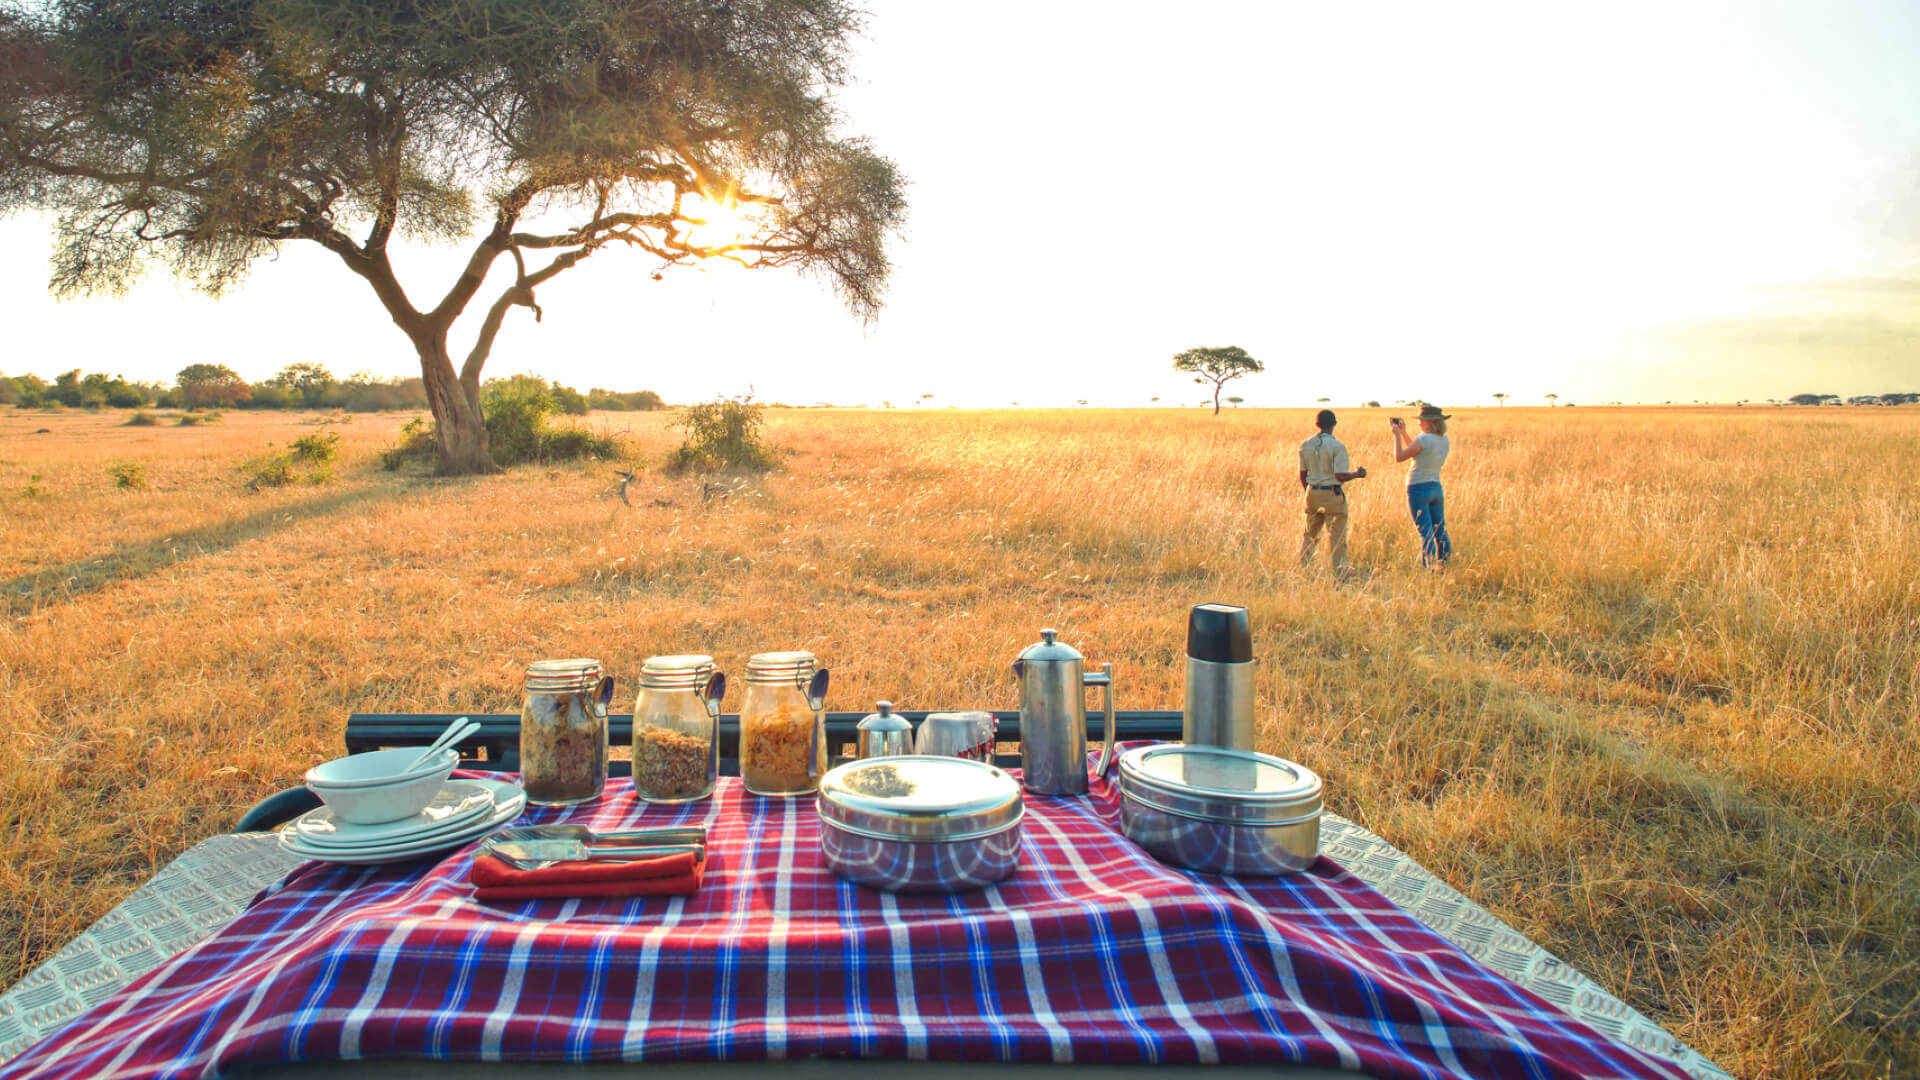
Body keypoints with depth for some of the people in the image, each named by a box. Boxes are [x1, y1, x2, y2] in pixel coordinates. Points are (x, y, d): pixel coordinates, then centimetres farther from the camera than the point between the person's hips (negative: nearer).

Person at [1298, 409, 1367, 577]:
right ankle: (1340, 568, 8)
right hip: (1332, 494, -5)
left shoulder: (1305, 445, 4)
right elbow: (1340, 476, -19)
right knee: (1337, 534, 3)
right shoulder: (1337, 446, -13)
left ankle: (1303, 565, 21)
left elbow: (1302, 476, 8)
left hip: (1313, 493, 5)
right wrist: (1357, 474, -1)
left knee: (1310, 532, 17)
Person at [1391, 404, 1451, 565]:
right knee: (1440, 532, 13)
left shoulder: (1424, 439, -18)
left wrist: (1397, 434, 0)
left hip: (1418, 490, -7)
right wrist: (1403, 432, 17)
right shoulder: (1444, 440, 7)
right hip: (1436, 488, 7)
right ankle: (1444, 565, 19)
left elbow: (1399, 457, -10)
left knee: (1426, 534, -7)